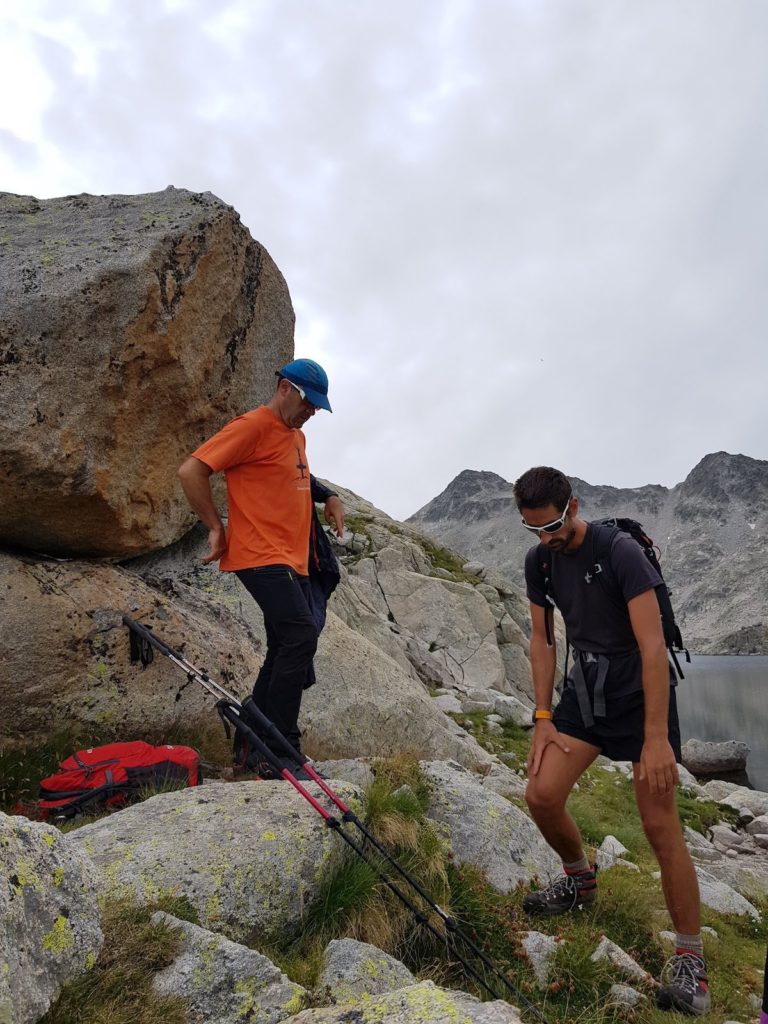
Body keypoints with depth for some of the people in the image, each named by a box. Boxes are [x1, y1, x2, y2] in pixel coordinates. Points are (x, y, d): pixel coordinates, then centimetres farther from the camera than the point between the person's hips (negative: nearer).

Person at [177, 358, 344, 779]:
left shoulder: (296, 436, 19)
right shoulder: (252, 427, -10)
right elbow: (190, 471, -14)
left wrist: (329, 496, 17)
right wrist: (217, 528, -10)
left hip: (292, 561, 10)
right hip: (261, 556, -10)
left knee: (285, 650, 11)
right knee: (300, 637, -19)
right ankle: (280, 753, -11)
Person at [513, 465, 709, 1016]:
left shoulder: (620, 551, -22)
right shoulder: (539, 561, -3)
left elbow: (653, 646, -23)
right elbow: (542, 640, 5)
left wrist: (657, 738, -24)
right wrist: (544, 717, 1)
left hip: (641, 695, -5)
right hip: (585, 691, 5)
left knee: (660, 825, -4)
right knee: (541, 795, -3)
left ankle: (691, 958, 15)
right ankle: (581, 880, 27)